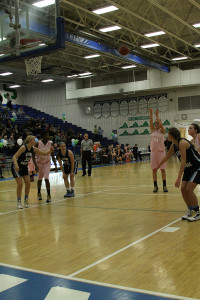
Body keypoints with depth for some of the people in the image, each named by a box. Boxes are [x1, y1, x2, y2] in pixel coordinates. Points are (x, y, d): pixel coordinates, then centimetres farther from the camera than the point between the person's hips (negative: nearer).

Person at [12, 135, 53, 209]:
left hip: (24, 167, 7)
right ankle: (19, 202, -1)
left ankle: (26, 200, 11)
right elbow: (14, 157, -30)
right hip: (16, 167, -7)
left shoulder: (33, 149, -5)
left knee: (28, 183, -1)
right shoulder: (23, 147, -24)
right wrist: (16, 165, -47)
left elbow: (44, 154, -1)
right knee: (20, 184, -12)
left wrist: (50, 151, -20)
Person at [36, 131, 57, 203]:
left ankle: (49, 195, -7)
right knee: (40, 179, 12)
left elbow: (52, 155, -3)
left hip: (47, 163, 0)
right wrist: (35, 165, -21)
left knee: (46, 179, -14)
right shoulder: (38, 143, -17)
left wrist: (55, 165, -6)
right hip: (39, 162, 0)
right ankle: (39, 193, 34)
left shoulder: (50, 143, -10)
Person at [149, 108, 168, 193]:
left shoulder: (162, 131, 1)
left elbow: (161, 124, -18)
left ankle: (164, 186, 7)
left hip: (161, 151, -2)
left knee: (162, 169, 1)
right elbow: (151, 122, -9)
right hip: (153, 151, 2)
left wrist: (157, 116, -21)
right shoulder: (152, 130, 6)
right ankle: (155, 186, 9)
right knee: (154, 169, 2)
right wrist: (151, 113, -20)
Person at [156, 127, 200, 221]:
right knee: (183, 189, 0)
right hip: (188, 168, 8)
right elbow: (166, 157, 20)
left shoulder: (182, 143, -26)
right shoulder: (173, 145, 1)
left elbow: (183, 161, -32)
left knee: (189, 189, -15)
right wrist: (158, 166, 31)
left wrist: (178, 178, -36)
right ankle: (190, 211, 14)